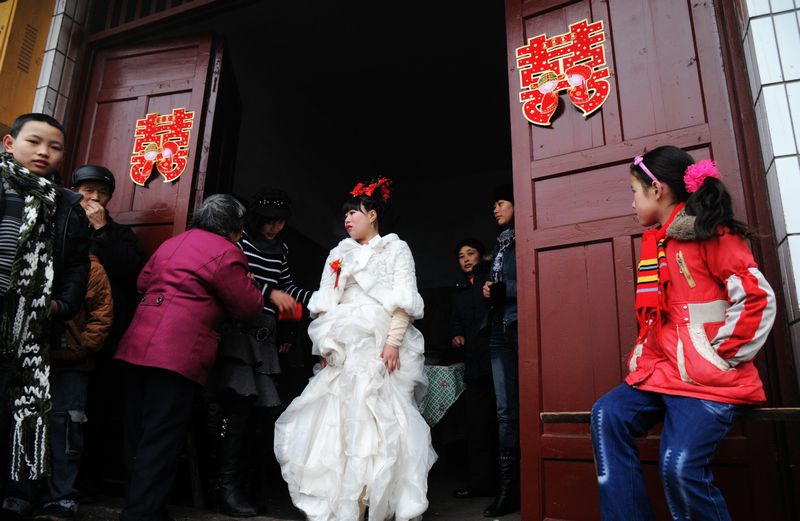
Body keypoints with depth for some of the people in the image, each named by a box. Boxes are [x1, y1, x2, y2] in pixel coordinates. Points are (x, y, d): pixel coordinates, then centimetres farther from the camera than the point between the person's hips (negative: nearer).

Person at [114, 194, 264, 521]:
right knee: (161, 439, -3)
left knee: (139, 432, 15)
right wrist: (249, 285, 16)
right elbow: (249, 307, -3)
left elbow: (144, 282, 30)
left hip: (138, 345, 9)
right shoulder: (225, 252, -6)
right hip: (178, 353, -8)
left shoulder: (172, 243, 20)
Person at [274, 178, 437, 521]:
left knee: (381, 419, -9)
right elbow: (325, 304, 14)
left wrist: (393, 341, -15)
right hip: (343, 348, 4)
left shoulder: (396, 249, 8)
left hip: (382, 347, -4)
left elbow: (404, 300, -3)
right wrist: (325, 346, 4)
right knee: (337, 416, -2)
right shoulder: (339, 254, 20)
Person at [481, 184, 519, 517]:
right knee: (506, 410, 2)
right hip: (501, 330, 7)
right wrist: (490, 291, 10)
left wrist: (504, 290, -7)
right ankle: (508, 487, 3)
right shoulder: (499, 245, 24)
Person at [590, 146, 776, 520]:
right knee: (607, 416, -15)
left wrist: (720, 357, -14)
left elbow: (757, 298, -12)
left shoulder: (711, 234, -6)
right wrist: (640, 353, 11)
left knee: (680, 466, -24)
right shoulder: (654, 242, 17)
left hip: (710, 378, -7)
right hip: (662, 373, 8)